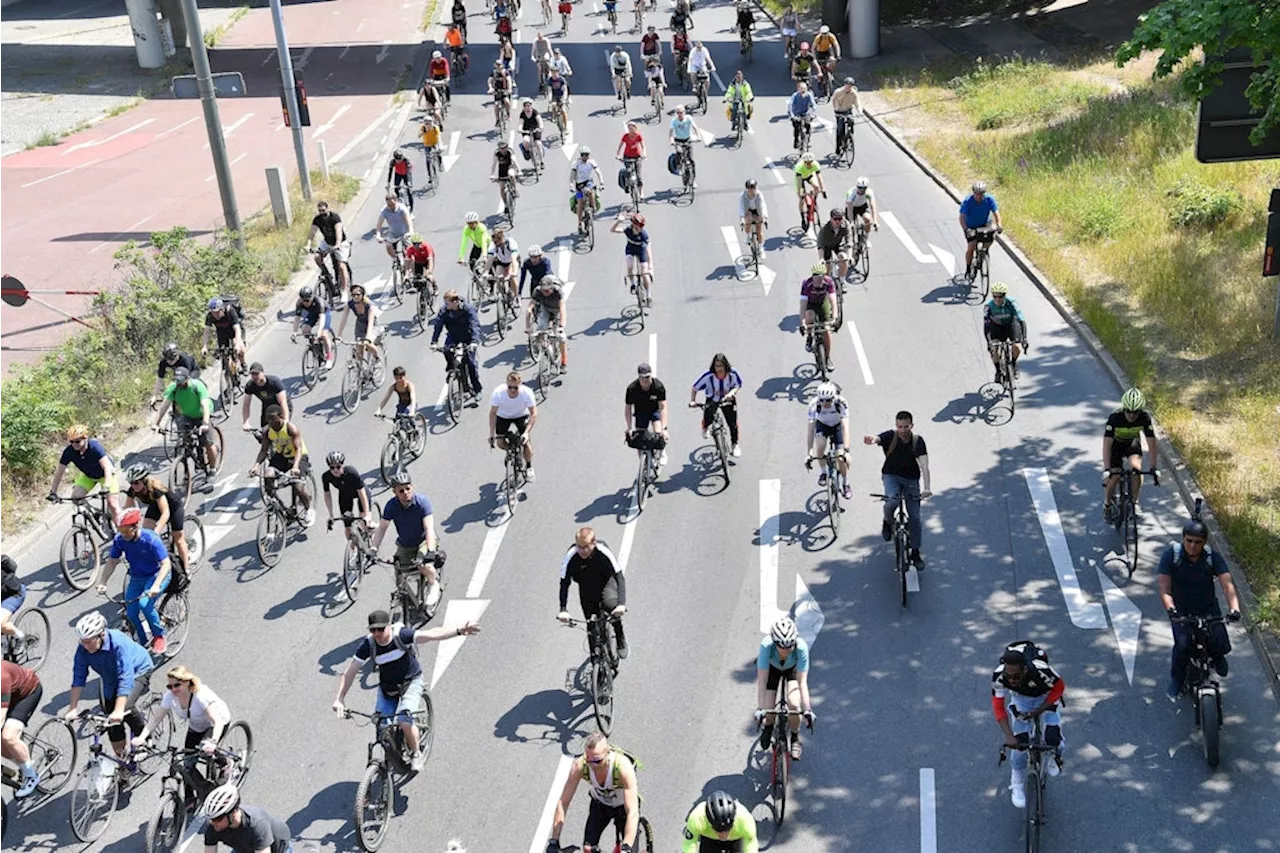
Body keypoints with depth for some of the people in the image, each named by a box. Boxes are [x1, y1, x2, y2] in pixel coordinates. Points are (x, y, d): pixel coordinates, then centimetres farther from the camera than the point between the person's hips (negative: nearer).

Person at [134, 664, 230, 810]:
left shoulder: (201, 695, -38)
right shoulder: (170, 696, -22)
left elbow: (218, 721, -45)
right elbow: (156, 718, -19)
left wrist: (212, 742, -61)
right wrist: (142, 737, -35)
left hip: (217, 723, -6)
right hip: (196, 727, 6)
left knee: (206, 752, -29)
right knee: (187, 764, 0)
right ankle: (189, 800, 21)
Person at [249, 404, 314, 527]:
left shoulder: (291, 428, -26)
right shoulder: (267, 431, -12)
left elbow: (298, 449, -32)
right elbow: (264, 450, -8)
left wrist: (295, 467, -48)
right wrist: (255, 465, -25)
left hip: (299, 458, -5)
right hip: (280, 456, 5)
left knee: (298, 489, -20)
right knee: (268, 476, -24)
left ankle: (309, 508, 11)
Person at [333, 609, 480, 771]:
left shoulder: (401, 635, -26)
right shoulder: (368, 645, -17)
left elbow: (431, 634, -37)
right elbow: (350, 671, -13)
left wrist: (458, 630, -51)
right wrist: (340, 699, -22)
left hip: (411, 682, -3)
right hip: (387, 687, 4)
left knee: (404, 721, -21)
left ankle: (417, 753, 5)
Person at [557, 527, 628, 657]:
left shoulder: (603, 552, -31)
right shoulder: (571, 556, -28)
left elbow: (620, 577, -31)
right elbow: (564, 583, -21)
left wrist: (621, 603, -43)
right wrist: (563, 609, -33)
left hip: (606, 581, -2)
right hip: (587, 587, 2)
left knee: (610, 604, -31)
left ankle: (621, 640, -6)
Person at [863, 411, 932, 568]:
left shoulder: (917, 441, -16)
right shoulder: (890, 436, -16)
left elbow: (924, 466, -25)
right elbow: (877, 439, -38)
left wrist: (926, 488, -39)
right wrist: (870, 440, -66)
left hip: (911, 479, 1)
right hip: (891, 475, -1)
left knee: (914, 516, -1)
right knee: (892, 501, -31)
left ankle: (915, 553, 14)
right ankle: (888, 522, 5)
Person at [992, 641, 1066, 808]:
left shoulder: (1040, 670, -42)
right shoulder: (998, 676, -35)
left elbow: (1059, 687, -20)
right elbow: (998, 708, -23)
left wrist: (1039, 710, -23)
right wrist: (1009, 736, -32)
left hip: (1045, 696, -1)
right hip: (1021, 697, 1)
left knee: (1053, 739, -19)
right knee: (1020, 742, -9)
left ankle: (1056, 756, 19)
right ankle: (1017, 784, 16)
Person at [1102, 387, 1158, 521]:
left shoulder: (1145, 417, -30)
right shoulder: (1115, 417, -36)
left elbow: (1152, 443, -26)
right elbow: (1107, 444, -38)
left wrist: (1154, 468, -31)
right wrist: (1107, 469, -44)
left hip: (1132, 442, 2)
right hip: (1116, 443, -2)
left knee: (1136, 467, -23)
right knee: (1115, 476, -13)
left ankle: (1135, 502, -1)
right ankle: (1107, 505, 13)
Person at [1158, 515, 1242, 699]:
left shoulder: (1213, 557, -11)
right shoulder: (1171, 554, -15)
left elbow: (1227, 585, -20)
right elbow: (1164, 588, -20)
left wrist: (1234, 608, -38)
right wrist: (1170, 608, -38)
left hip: (1209, 609, 2)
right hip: (1181, 611, -2)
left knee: (1221, 646, -16)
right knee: (1183, 645, -25)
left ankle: (1216, 655, 25)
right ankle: (1176, 680, 3)